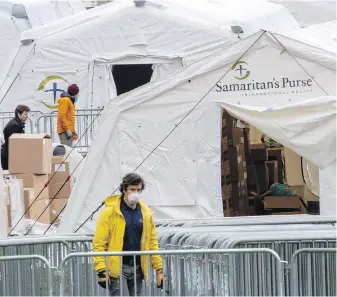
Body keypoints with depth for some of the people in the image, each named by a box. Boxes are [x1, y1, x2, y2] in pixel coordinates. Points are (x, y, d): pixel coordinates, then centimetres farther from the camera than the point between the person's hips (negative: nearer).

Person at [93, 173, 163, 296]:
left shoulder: (145, 213, 9)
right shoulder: (110, 212, -7)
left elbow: (152, 242, 15)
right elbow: (99, 243, -9)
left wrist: (159, 268, 9)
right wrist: (102, 270, -16)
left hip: (137, 269, 5)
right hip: (117, 269, -5)